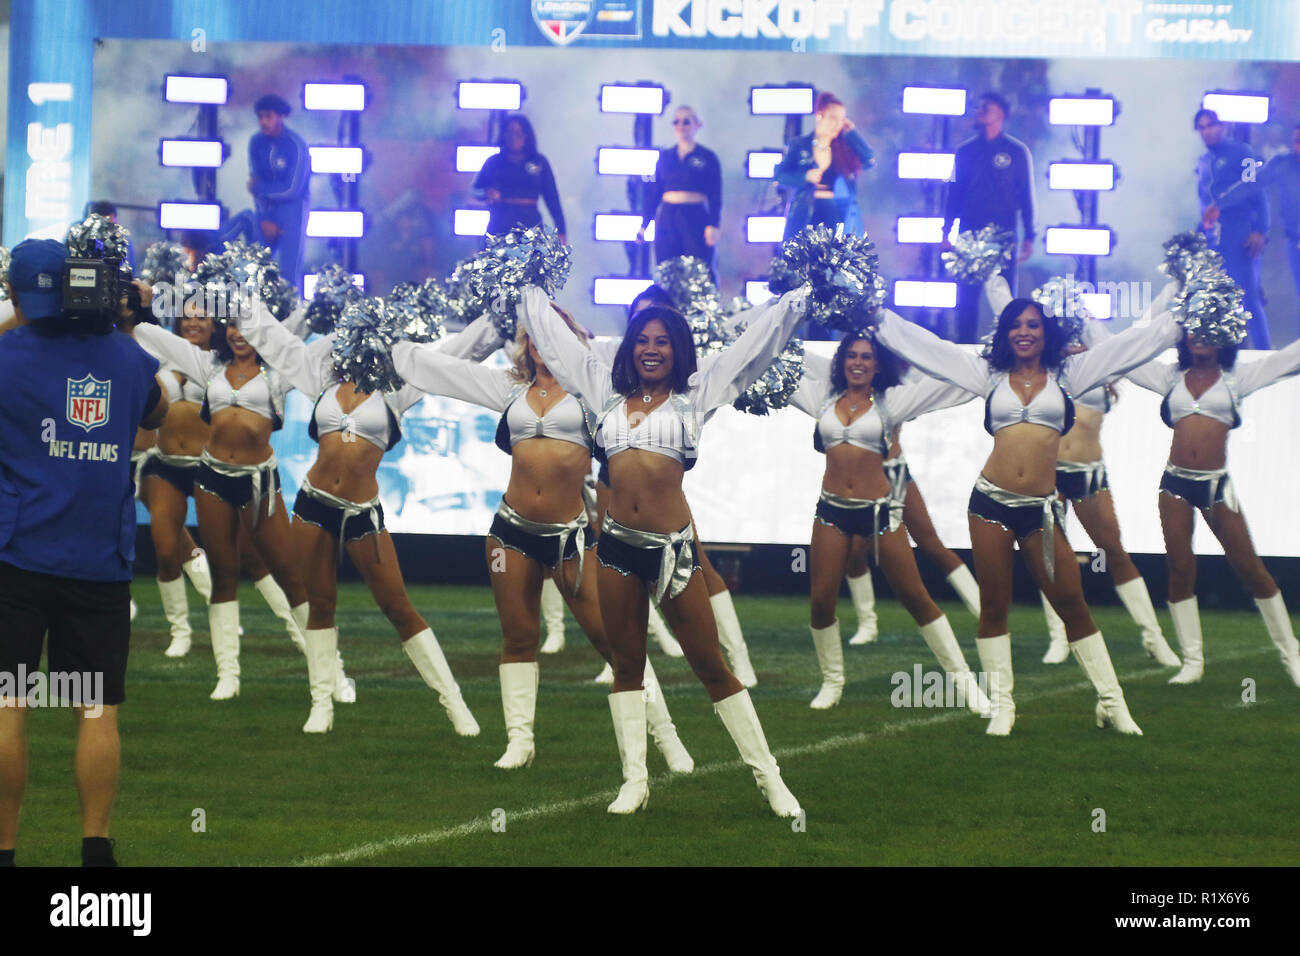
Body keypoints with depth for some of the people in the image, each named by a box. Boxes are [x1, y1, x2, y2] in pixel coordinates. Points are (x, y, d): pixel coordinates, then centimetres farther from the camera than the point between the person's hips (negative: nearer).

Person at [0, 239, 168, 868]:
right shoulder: (128, 357, 6)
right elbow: (156, 416, 26)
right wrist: (122, 323, 27)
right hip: (101, 562, 3)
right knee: (98, 710, 5)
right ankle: (95, 848, 1)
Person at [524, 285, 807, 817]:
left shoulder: (693, 396, 5)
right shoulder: (608, 393, 13)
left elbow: (753, 344, 7)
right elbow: (556, 340, 22)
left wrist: (796, 299, 7)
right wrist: (529, 292, 30)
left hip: (672, 548, -3)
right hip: (617, 545, 4)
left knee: (711, 667, -2)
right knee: (626, 665, 8)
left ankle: (769, 778, 2)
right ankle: (634, 779, 13)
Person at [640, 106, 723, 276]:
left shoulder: (707, 158, 3)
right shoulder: (665, 157, 13)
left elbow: (715, 197, -1)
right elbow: (654, 193, 14)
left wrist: (713, 225, -12)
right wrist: (644, 224, 10)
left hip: (696, 218, -3)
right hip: (667, 220, 3)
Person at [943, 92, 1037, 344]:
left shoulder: (1017, 151, 4)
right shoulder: (966, 151, 12)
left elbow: (1026, 196, 5)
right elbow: (954, 192, 15)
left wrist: (1028, 236, -1)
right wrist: (946, 231, 8)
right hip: (970, 233, 2)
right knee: (967, 295, 1)